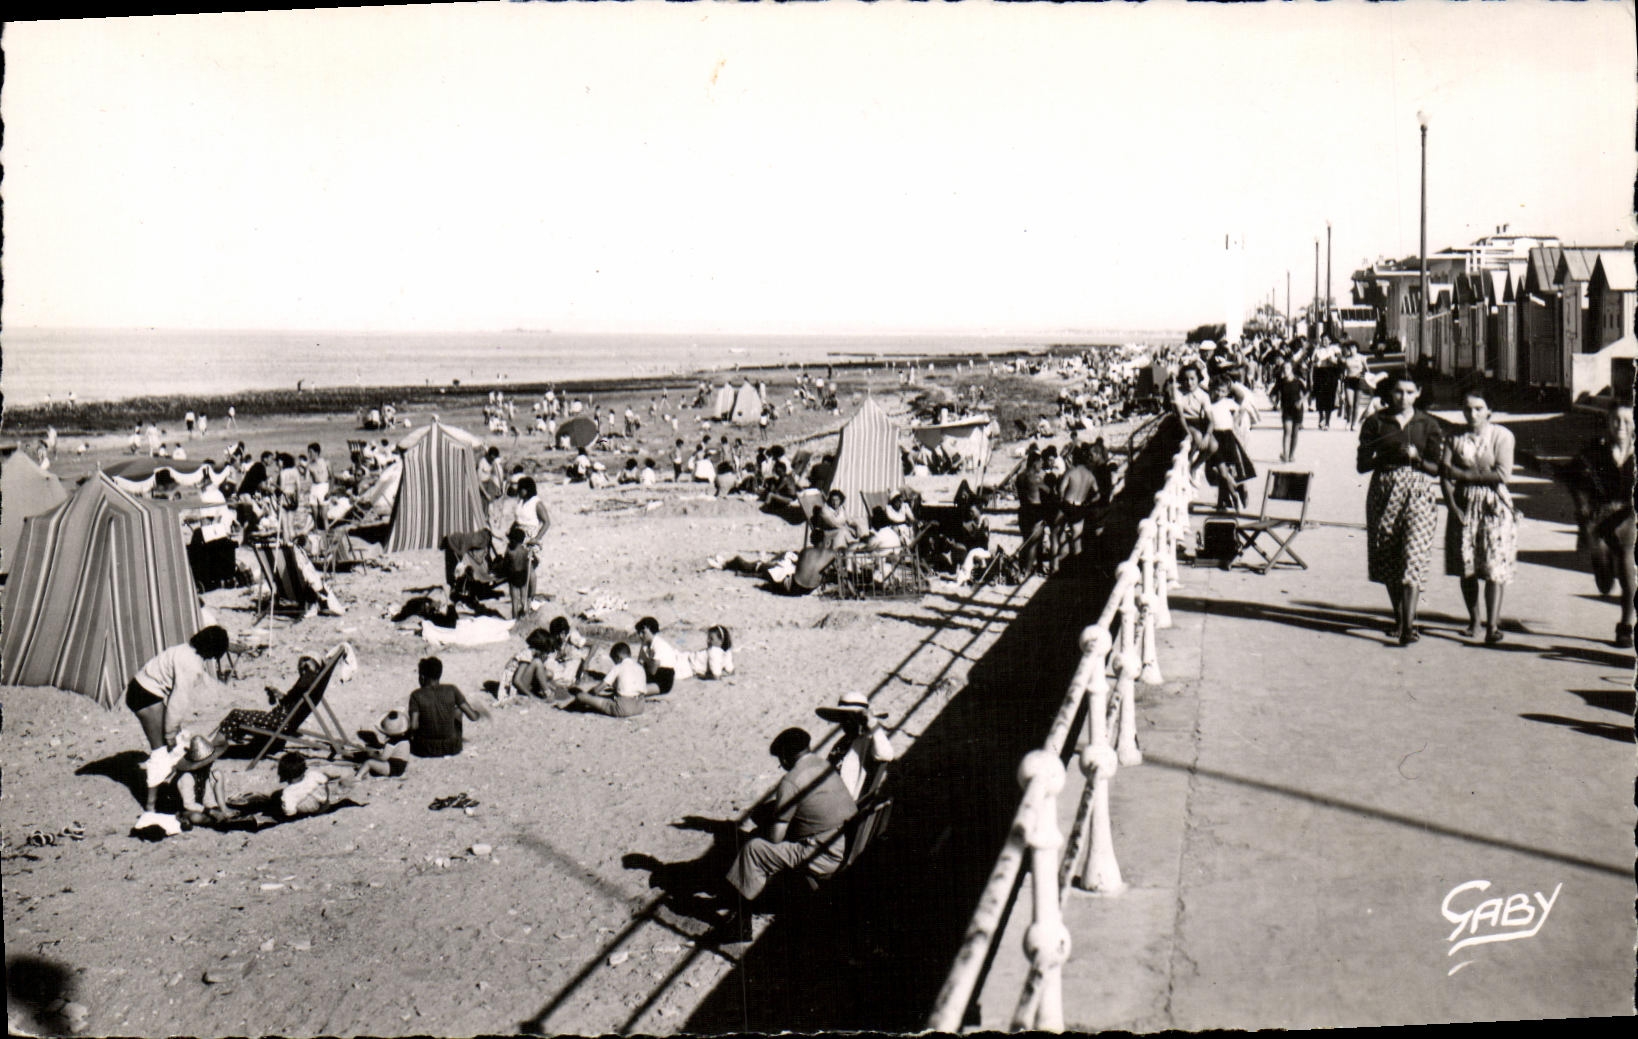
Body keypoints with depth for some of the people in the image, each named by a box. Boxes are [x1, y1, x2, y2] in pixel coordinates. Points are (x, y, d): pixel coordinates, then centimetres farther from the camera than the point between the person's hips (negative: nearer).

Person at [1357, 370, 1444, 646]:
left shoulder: (1428, 424, 6)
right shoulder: (1376, 422, 5)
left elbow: (1437, 468, 4)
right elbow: (1362, 464, 1)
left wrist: (1416, 457, -14)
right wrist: (1386, 456, -16)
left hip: (1418, 492, -1)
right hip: (1384, 492, 2)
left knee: (1413, 555, -13)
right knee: (1387, 558, 7)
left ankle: (1409, 624, -16)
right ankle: (1398, 618, 24)